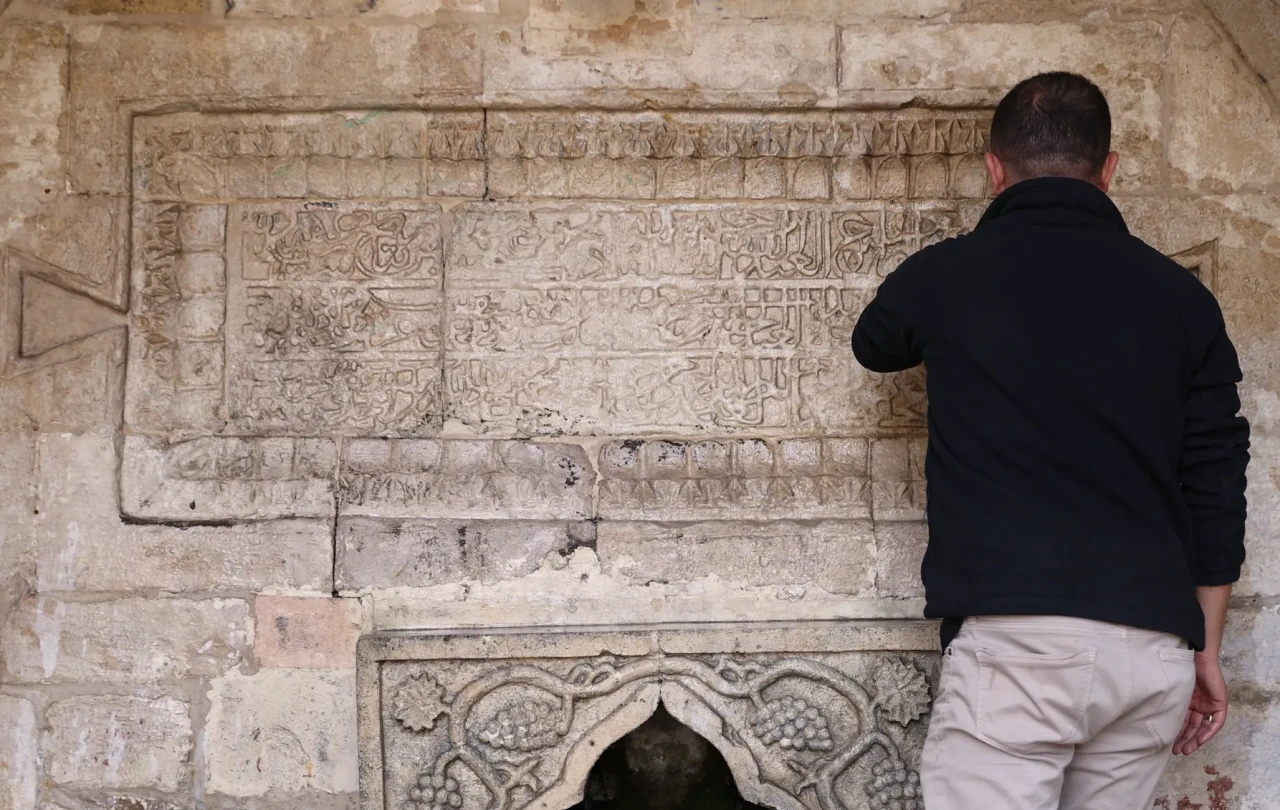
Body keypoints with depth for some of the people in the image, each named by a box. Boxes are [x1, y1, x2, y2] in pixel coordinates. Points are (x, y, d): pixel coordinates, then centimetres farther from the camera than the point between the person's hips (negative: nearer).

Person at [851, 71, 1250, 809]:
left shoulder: (942, 277, 2)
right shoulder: (1181, 297, 8)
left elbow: (874, 348, 25)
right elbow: (1216, 488, 9)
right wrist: (1206, 651, 17)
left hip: (1019, 637, -4)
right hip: (1153, 647, 4)